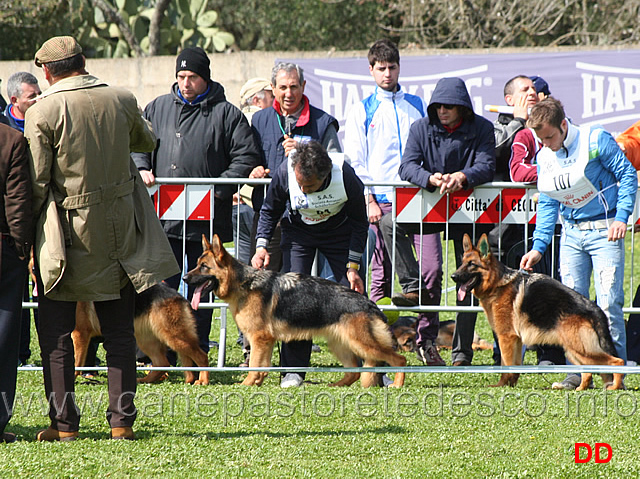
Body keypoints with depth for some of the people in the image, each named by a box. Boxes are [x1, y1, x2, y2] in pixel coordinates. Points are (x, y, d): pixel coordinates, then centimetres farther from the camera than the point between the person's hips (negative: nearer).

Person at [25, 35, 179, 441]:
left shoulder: (42, 113, -13)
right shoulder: (122, 101, -2)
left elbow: (36, 183, -12)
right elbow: (147, 141, 19)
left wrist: (29, 237, 0)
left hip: (65, 235, -3)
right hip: (118, 234, 3)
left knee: (56, 334, 6)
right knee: (120, 333, 12)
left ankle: (64, 422, 4)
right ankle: (122, 420, 10)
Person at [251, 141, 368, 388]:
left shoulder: (345, 176, -32)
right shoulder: (284, 174, -30)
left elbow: (359, 222, -14)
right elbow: (269, 211, -7)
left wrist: (353, 267, -14)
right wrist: (261, 245, -20)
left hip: (339, 231, -1)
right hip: (298, 231, 1)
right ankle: (293, 369, -4)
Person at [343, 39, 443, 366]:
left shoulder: (416, 106, 16)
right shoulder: (362, 111, 9)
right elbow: (354, 162, 4)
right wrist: (369, 200, -6)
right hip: (382, 201, -1)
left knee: (431, 267, -11)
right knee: (381, 274, 0)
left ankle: (426, 340, -1)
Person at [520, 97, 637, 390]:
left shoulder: (596, 141, -10)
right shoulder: (544, 157, 7)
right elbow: (547, 204, 13)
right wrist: (539, 247, 5)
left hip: (604, 230, -6)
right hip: (571, 233, 6)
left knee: (608, 302, -10)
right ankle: (579, 372, 8)